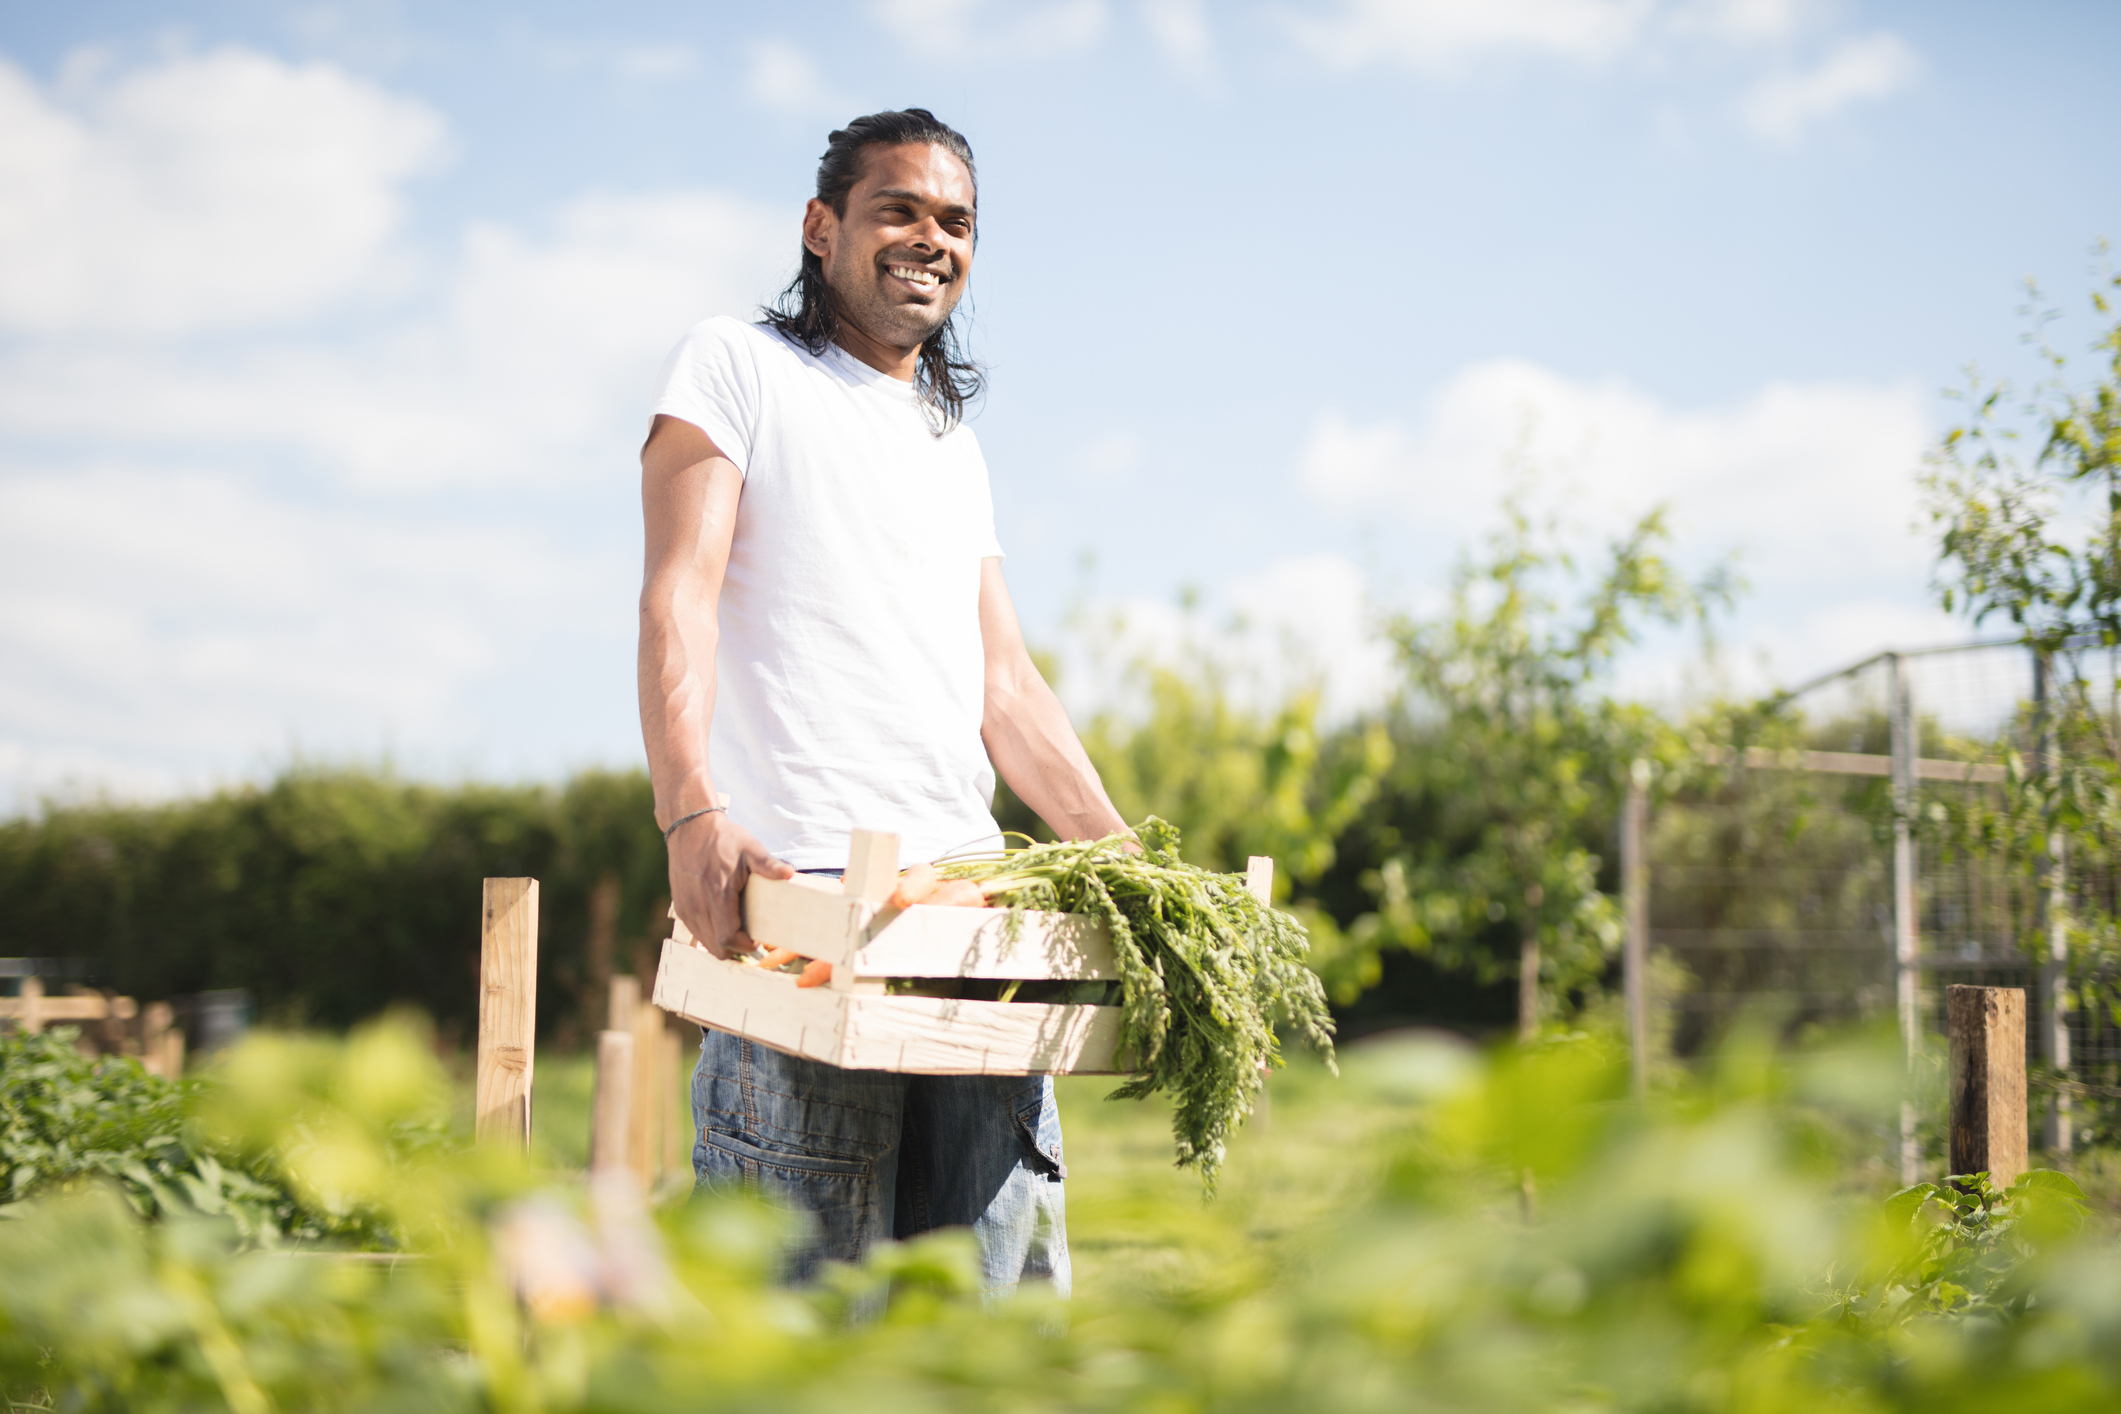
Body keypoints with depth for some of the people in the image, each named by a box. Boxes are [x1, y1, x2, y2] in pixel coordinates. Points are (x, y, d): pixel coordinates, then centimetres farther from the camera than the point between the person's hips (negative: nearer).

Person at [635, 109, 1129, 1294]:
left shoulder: (958, 447, 26)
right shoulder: (736, 367, 7)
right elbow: (679, 599, -6)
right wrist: (692, 816, -22)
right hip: (793, 886, -6)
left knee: (1007, 1274, 1)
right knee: (805, 1294, -10)